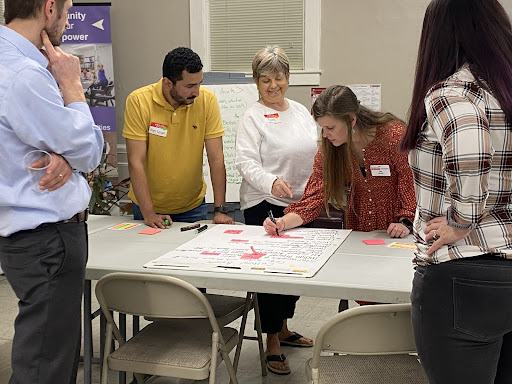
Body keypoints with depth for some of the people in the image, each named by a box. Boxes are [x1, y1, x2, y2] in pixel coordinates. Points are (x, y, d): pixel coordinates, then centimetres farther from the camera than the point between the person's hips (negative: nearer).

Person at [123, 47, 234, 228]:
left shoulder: (207, 100, -12)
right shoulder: (138, 101, -17)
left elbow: (216, 158, -12)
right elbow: (136, 161, -17)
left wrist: (219, 209, -17)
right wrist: (148, 213, -22)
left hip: (193, 206, 1)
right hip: (148, 206, -1)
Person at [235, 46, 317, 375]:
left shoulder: (301, 111, 10)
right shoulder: (253, 117, -8)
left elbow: (316, 152, 17)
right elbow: (246, 161, -17)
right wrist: (271, 182, -34)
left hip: (300, 202, 6)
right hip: (265, 204, -6)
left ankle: (283, 328, 34)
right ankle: (272, 343, 12)